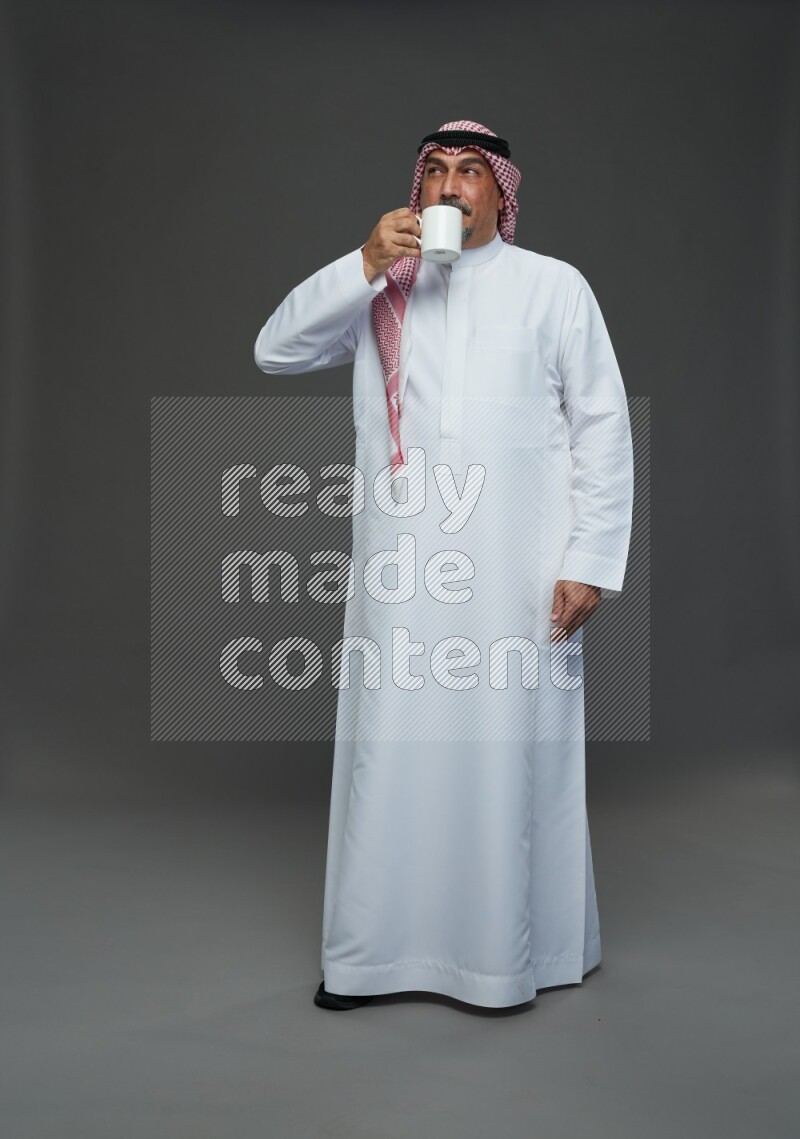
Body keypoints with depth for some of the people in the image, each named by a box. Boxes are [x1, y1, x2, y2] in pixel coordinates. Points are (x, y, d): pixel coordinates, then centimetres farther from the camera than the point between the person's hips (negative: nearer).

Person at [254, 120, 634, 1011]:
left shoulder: (555, 287, 8)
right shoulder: (381, 290, 13)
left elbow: (604, 427, 4)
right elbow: (275, 351, 2)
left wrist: (590, 560, -3)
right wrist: (365, 265, -9)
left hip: (518, 569, -1)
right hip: (400, 564, 2)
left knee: (512, 754, 3)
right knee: (389, 754, 6)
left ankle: (516, 947, 20)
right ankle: (372, 950, 19)